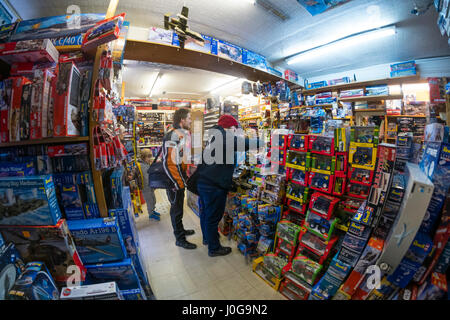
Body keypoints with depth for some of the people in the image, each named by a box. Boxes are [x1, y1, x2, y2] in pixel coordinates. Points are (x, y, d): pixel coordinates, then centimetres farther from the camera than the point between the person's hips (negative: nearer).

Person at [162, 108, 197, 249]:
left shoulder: (183, 134, 9)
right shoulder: (173, 136, -22)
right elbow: (168, 163, -26)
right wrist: (178, 183, -21)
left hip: (180, 178, 9)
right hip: (174, 180, -9)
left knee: (178, 207, 23)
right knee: (177, 209, 5)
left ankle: (180, 230, 41)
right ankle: (180, 239, 21)